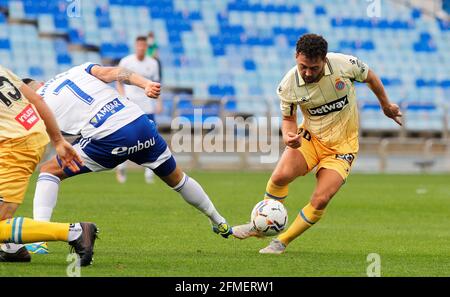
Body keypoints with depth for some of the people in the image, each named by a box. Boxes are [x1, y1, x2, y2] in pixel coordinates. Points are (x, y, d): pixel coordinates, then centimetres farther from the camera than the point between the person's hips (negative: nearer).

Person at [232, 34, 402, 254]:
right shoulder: (288, 86, -17)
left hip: (342, 145, -1)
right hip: (310, 137, 1)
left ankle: (282, 242, 3)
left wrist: (386, 105, 16)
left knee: (320, 200, -16)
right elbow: (288, 118, 0)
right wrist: (288, 136, -23)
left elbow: (370, 77, 2)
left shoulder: (345, 65, -20)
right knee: (281, 176, -24)